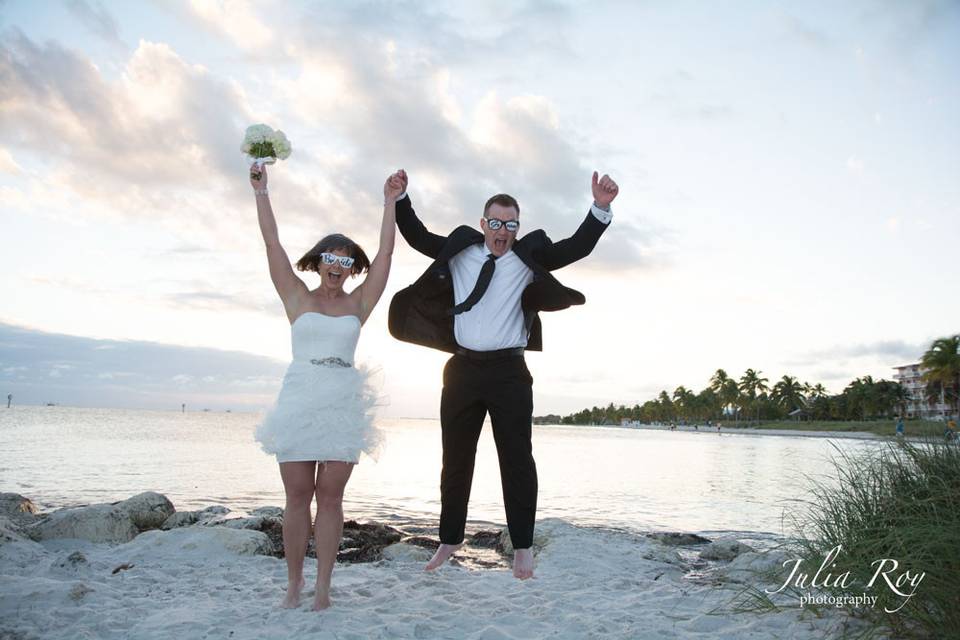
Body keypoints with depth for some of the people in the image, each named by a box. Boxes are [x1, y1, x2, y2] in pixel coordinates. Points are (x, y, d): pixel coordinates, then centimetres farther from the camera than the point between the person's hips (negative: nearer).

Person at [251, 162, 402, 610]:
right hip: (299, 398, 0)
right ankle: (293, 584, 11)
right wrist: (261, 192, 5)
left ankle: (323, 585, 7)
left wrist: (391, 202, 8)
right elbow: (272, 244, 6)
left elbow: (385, 252, 8)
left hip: (343, 401, 1)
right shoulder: (297, 297, 9)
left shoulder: (359, 303, 11)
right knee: (297, 496, 1)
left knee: (330, 497, 1)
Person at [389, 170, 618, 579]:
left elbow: (577, 248, -5)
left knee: (516, 458, 0)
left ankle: (522, 547, 10)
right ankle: (450, 539, 26)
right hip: (462, 368, 3)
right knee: (455, 459, 11)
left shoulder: (530, 257, 3)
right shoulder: (459, 251, 10)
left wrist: (600, 209, -18)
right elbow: (416, 236, 15)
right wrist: (400, 199, 3)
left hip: (508, 370, -2)